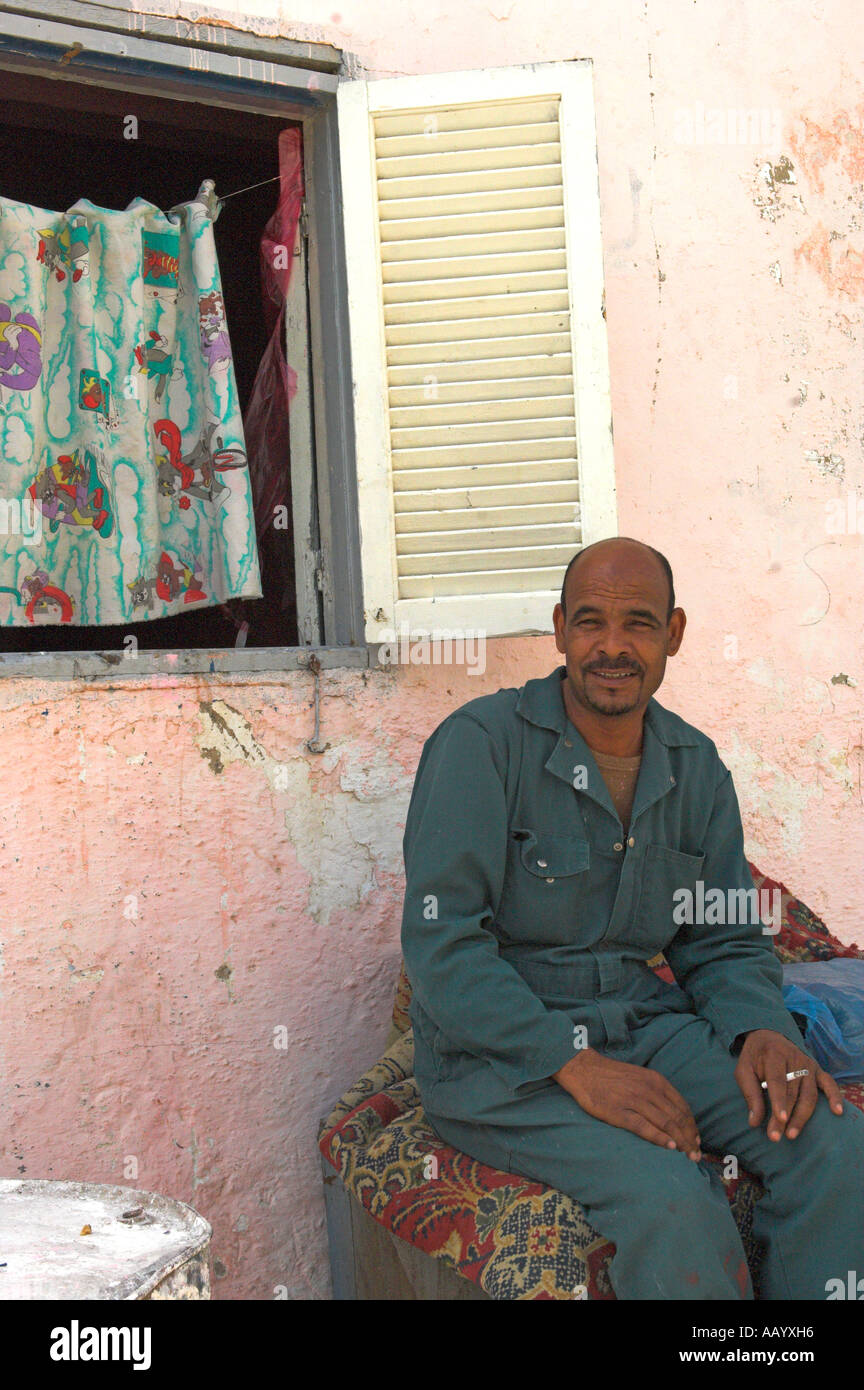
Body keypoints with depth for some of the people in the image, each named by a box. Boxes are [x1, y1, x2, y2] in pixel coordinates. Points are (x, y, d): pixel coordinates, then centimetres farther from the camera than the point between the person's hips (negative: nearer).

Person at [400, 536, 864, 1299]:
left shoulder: (697, 768, 8)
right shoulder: (480, 744, -11)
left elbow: (726, 941, 13)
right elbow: (441, 943, -17)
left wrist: (763, 1031, -10)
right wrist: (574, 1065, -24)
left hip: (646, 1027, 5)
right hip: (500, 1057, -5)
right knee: (671, 1196, -30)